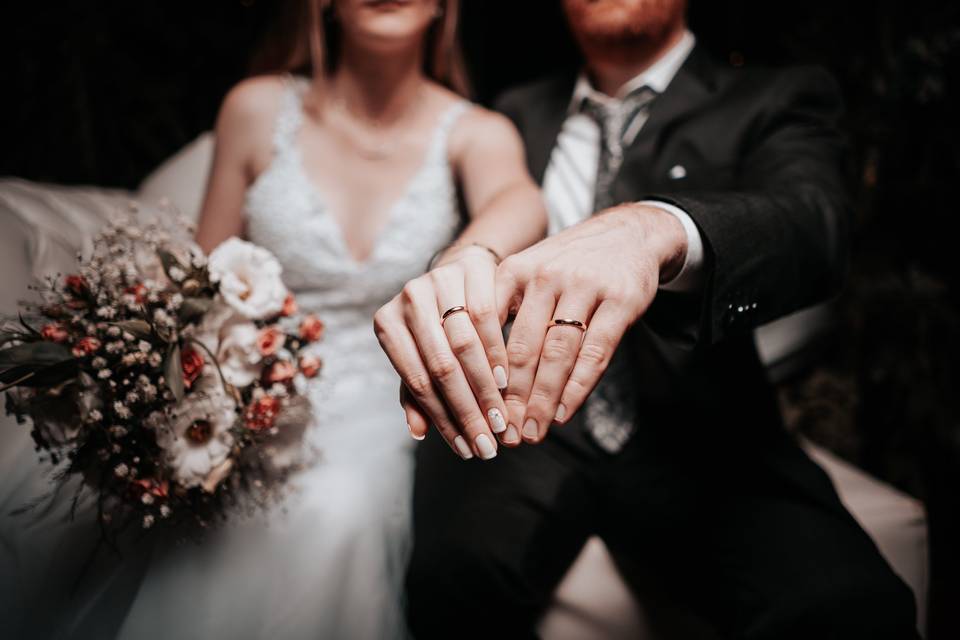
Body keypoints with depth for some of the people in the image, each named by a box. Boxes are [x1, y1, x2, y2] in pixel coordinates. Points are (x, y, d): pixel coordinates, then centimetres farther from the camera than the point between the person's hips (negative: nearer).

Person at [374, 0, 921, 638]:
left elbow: (811, 221, -15)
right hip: (519, 421, 3)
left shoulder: (777, 101, 6)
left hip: (692, 441, -2)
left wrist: (656, 228, -38)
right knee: (456, 571, -29)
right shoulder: (520, 113, 19)